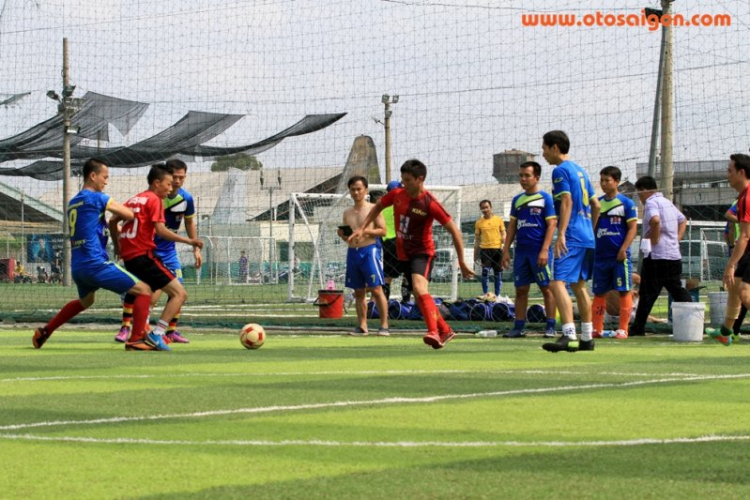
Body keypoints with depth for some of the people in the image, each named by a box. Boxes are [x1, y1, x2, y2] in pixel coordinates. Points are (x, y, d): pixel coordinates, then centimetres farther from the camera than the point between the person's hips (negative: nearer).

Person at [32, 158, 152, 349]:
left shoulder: (73, 203, 17)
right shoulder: (96, 198, -6)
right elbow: (130, 215, -5)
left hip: (77, 267, 9)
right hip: (95, 263, -9)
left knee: (85, 301, 37)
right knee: (144, 290, -5)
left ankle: (44, 332, 37)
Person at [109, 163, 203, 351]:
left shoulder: (134, 199, 19)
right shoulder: (155, 200, -5)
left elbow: (113, 221, 20)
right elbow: (160, 230, -16)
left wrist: (117, 245, 34)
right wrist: (188, 241, -14)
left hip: (128, 257, 9)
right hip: (144, 255, -9)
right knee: (180, 293, -8)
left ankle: (137, 337, 15)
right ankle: (156, 335, -18)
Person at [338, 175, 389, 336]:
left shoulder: (373, 209, -1)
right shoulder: (347, 213, 15)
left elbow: (383, 230, -5)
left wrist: (366, 231, -18)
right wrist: (343, 235, -1)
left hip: (370, 250, -6)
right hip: (353, 252, 6)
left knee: (376, 289, -10)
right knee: (358, 291, 8)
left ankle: (384, 325, -8)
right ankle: (362, 326, 13)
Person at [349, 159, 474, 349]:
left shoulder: (430, 203, -19)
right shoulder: (397, 194, -3)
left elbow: (454, 231, -14)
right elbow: (378, 207, 20)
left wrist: (461, 262, -13)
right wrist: (362, 228, 11)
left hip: (423, 252, -7)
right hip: (404, 253, 7)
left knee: (419, 288, -31)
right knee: (421, 297, 14)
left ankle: (434, 332, -39)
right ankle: (445, 330, 29)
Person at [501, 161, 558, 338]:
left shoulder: (545, 198, -3)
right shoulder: (517, 200, 13)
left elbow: (552, 225, -8)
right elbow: (512, 227, 17)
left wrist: (545, 250, -16)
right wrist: (506, 250, 9)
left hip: (539, 251, -5)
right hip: (521, 251, 5)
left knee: (546, 288, -3)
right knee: (521, 289, 5)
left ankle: (550, 326, 0)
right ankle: (519, 327, 9)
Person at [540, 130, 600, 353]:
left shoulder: (561, 170, -7)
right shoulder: (579, 170, 20)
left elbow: (567, 201, -19)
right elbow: (596, 205, 23)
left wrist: (561, 234, -24)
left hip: (572, 238, -10)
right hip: (587, 238, 10)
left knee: (558, 283, -18)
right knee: (579, 285, 18)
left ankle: (569, 336, -32)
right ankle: (587, 338, 21)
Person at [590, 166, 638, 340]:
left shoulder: (626, 203, -3)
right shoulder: (597, 203, 11)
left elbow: (632, 228, -6)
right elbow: (591, 228, 16)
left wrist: (623, 249, -14)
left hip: (619, 256, -5)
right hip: (600, 255, 5)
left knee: (624, 291, -3)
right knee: (599, 293, 6)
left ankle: (623, 329, 0)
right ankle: (597, 329, 10)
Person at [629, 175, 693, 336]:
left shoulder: (651, 203, -9)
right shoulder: (667, 202, 20)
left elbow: (655, 220, -30)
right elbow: (683, 220, 32)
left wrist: (654, 240, -18)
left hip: (656, 256, -8)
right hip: (674, 255, 8)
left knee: (648, 293, -5)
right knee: (678, 290, 11)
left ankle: (638, 328, -3)